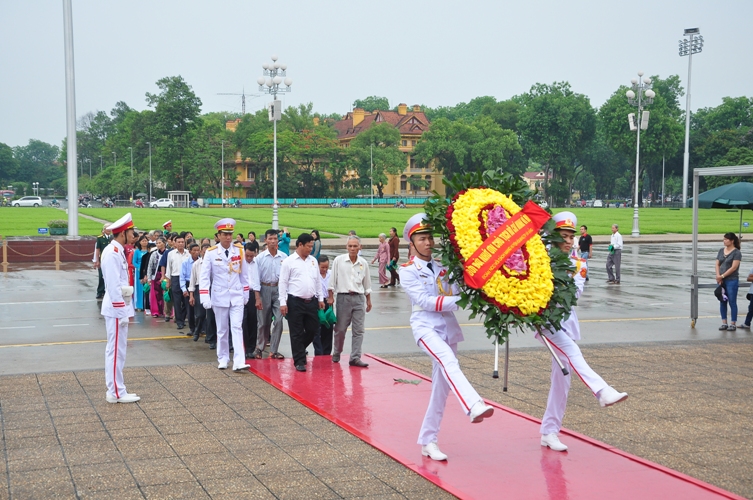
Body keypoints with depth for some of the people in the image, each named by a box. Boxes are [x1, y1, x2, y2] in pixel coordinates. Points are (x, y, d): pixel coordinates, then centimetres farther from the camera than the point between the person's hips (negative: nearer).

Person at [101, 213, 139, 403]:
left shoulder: (119, 251, 13)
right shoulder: (112, 253, -18)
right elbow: (114, 286, -22)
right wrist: (121, 312, -22)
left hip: (121, 306, 10)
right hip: (116, 308, -10)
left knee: (117, 349, 14)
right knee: (116, 350, -4)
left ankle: (115, 389, 21)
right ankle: (116, 392, 2)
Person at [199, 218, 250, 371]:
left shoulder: (239, 250, 0)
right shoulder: (211, 253, -6)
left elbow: (243, 274, 8)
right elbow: (204, 276, -6)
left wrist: (246, 293, 11)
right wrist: (205, 298, -12)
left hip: (237, 296, 1)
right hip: (219, 297, -1)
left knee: (237, 328, -7)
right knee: (222, 330, 9)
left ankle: (239, 362, -12)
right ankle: (223, 359, 22)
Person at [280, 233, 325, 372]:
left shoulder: (313, 261, 11)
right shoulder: (289, 262, -6)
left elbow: (318, 281, 17)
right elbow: (283, 283, -7)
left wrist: (320, 299, 15)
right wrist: (283, 302, -11)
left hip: (311, 301, 5)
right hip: (295, 302, -5)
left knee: (312, 329, 9)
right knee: (297, 333, 0)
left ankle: (299, 350, 33)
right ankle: (299, 361, 7)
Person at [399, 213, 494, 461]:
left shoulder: (442, 267, 15)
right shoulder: (408, 271, 2)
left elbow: (456, 292, 3)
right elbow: (424, 301, -11)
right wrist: (457, 301, -18)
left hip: (448, 326, 5)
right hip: (425, 326, -5)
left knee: (441, 386, 4)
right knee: (448, 362, -33)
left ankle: (428, 441, 13)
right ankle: (474, 406, -54)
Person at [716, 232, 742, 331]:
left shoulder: (737, 252, -7)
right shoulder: (721, 251, 11)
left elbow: (734, 267, -14)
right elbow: (717, 264, 8)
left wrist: (722, 276, -14)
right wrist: (718, 276, -6)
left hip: (732, 280, -6)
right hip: (721, 281, 6)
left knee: (732, 302, -2)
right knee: (722, 302, 8)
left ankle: (733, 324, 3)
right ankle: (724, 323, 14)